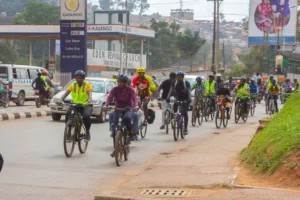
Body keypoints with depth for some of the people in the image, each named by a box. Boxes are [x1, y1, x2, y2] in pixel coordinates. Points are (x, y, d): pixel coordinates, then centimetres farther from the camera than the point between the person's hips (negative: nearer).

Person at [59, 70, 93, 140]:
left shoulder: (87, 85, -7)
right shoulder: (73, 85, 2)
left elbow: (90, 94, -22)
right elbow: (66, 93, -9)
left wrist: (88, 102, -44)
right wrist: (60, 100, -29)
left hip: (86, 105, -3)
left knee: (86, 116, -33)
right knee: (68, 114, -27)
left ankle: (87, 132, -9)